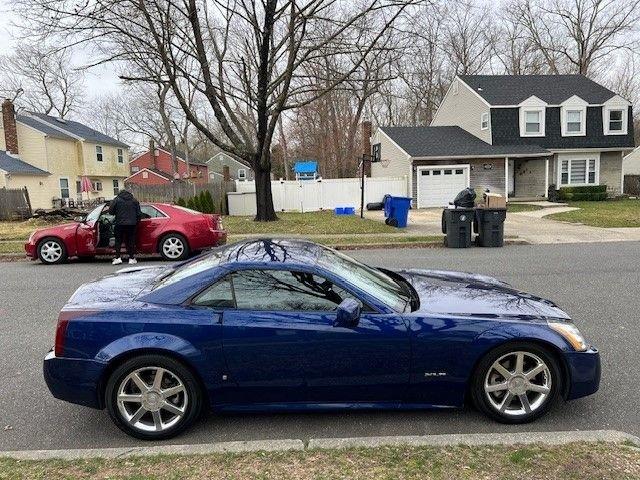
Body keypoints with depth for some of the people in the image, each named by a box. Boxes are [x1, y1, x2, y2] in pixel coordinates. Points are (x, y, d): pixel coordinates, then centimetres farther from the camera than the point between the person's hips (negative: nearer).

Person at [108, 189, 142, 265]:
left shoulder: (116, 200, 2)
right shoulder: (134, 200, 10)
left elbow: (111, 211, -1)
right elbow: (139, 213, 8)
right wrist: (136, 222, 18)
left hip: (120, 224, -2)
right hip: (131, 224, 2)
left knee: (118, 241, 8)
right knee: (131, 241, 7)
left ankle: (117, 258, 0)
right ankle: (132, 258, 6)